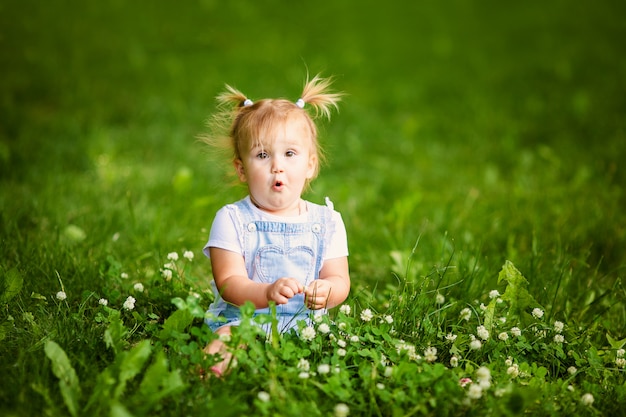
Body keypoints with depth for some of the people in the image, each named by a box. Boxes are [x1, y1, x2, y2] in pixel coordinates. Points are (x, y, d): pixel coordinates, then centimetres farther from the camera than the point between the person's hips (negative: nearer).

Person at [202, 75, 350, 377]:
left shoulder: (327, 221, 11)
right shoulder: (232, 220, 2)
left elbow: (340, 280, 4)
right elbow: (229, 284, -7)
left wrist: (326, 291, -23)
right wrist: (267, 293, -29)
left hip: (304, 325, 4)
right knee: (229, 335, -37)